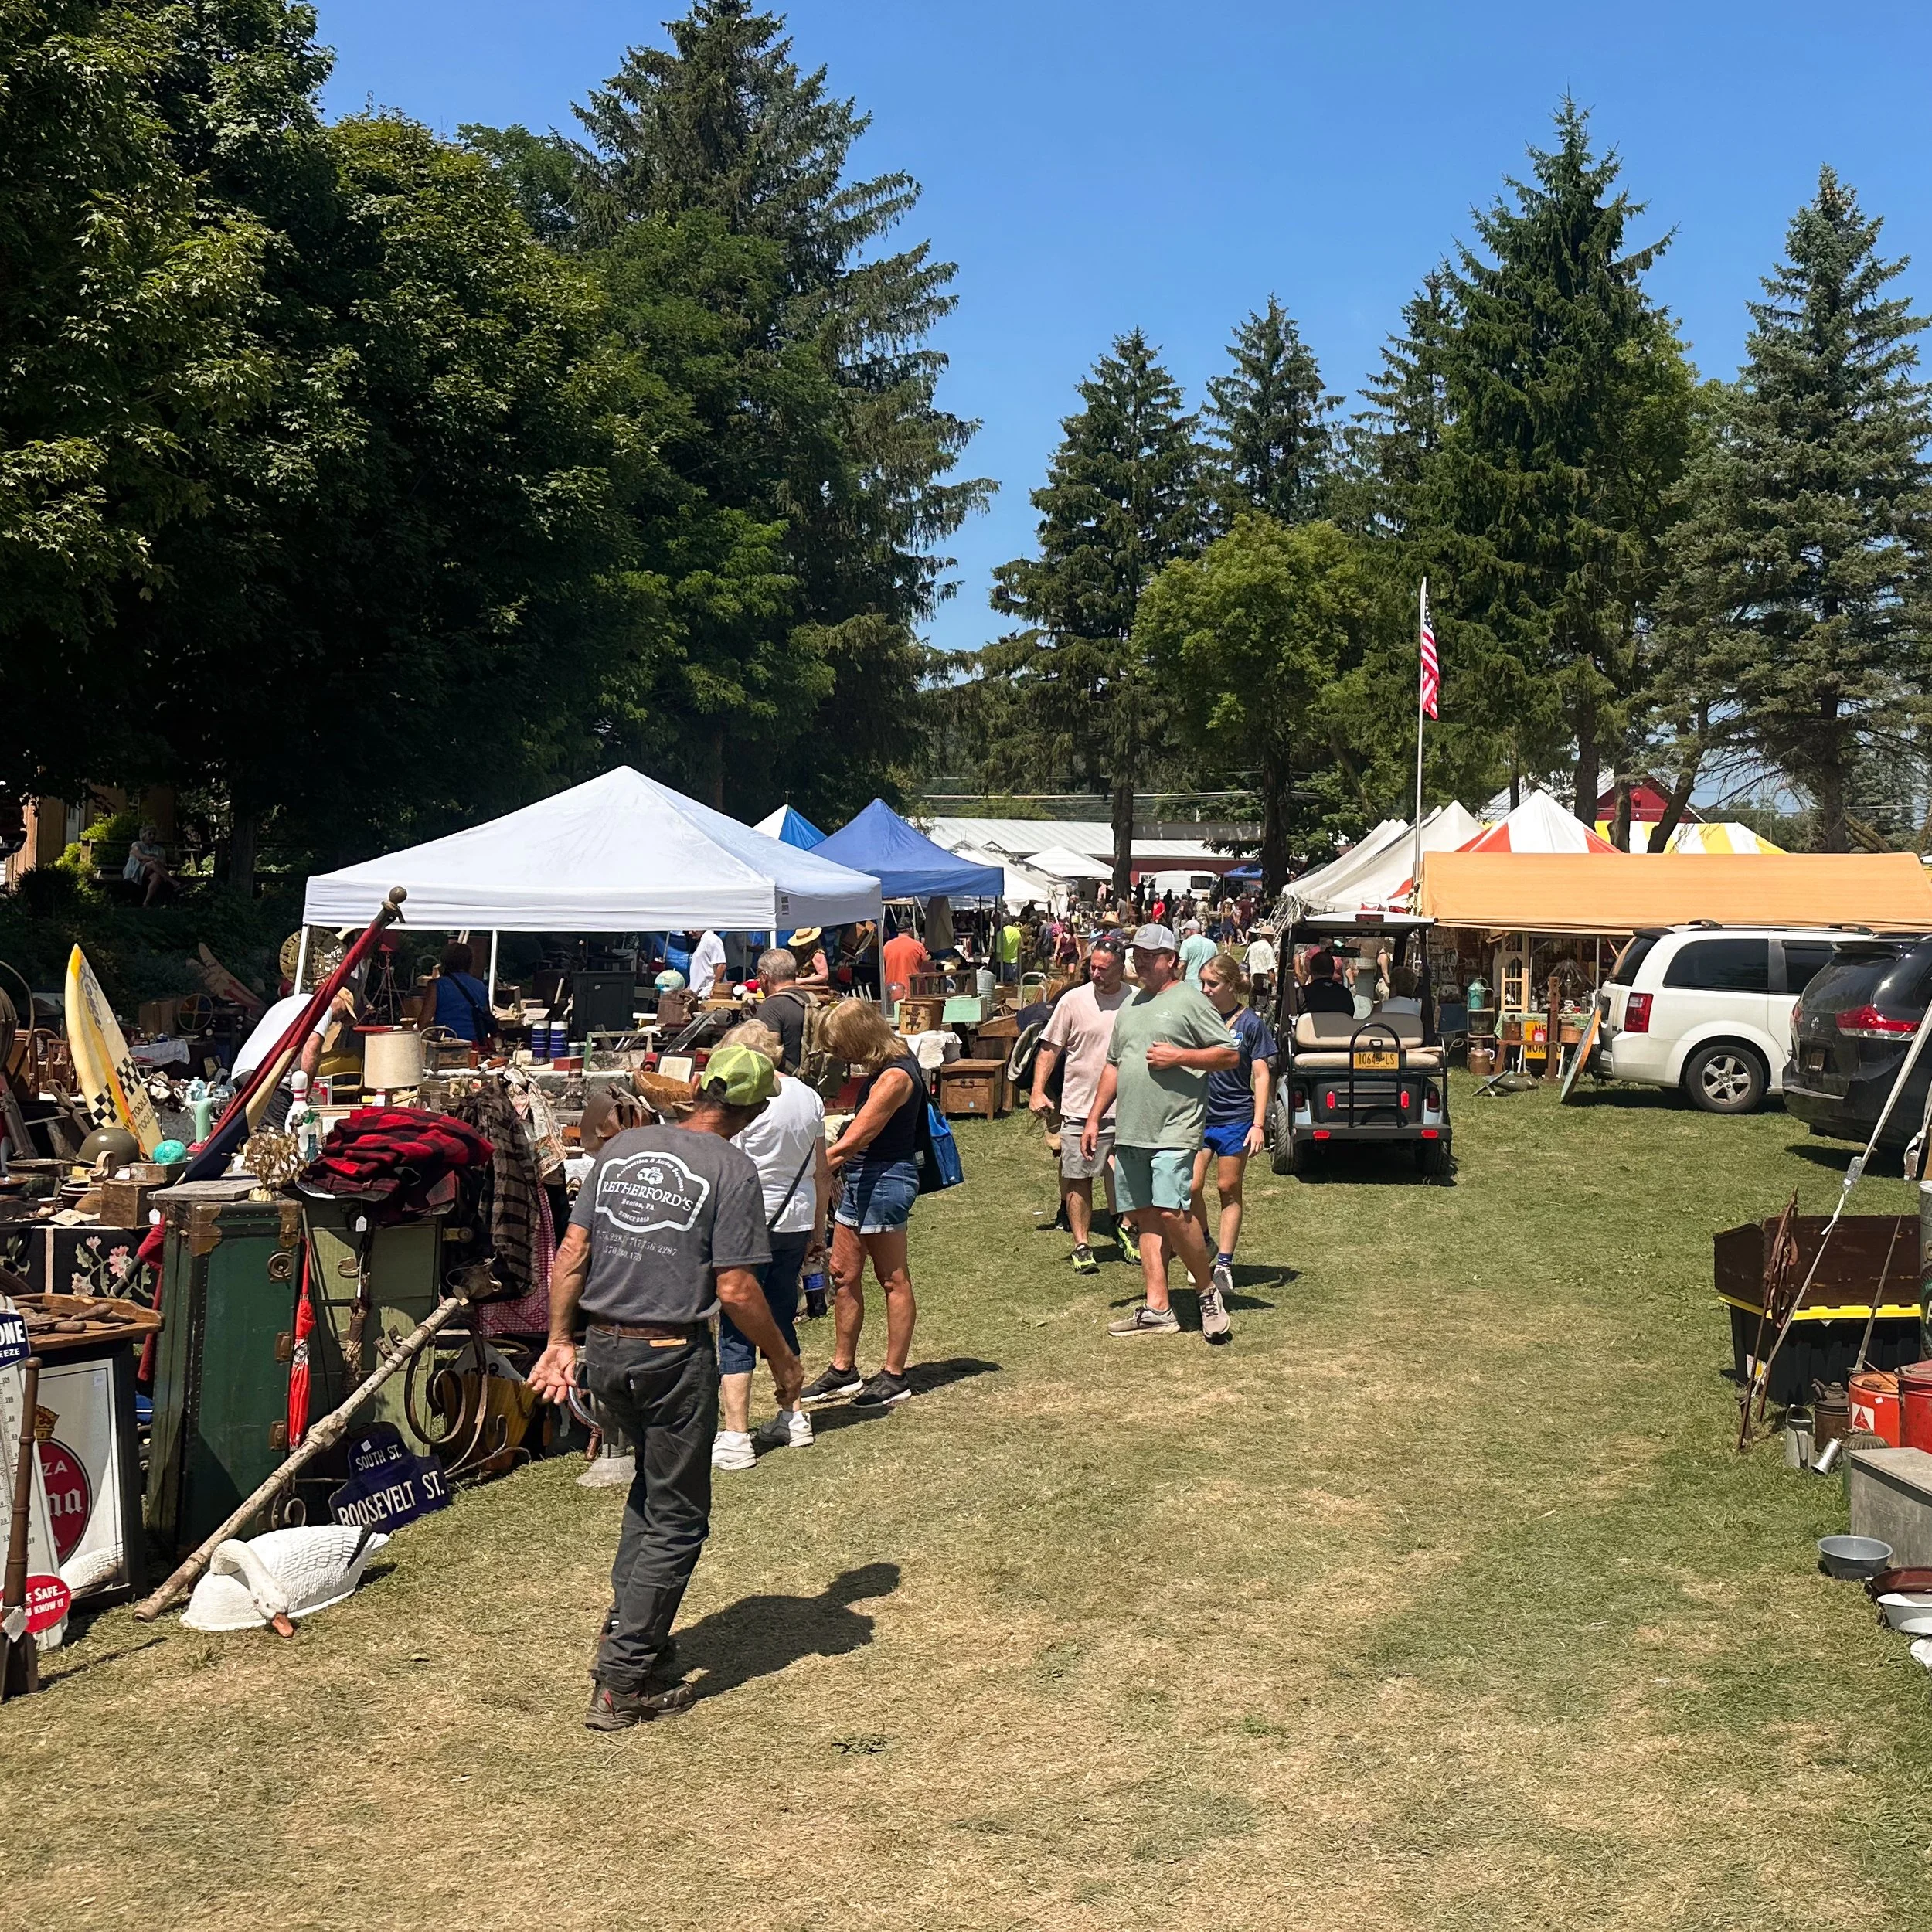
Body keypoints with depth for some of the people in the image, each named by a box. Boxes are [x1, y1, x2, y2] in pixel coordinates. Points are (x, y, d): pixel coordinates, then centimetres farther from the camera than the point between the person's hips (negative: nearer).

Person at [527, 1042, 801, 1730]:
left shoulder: (621, 1149, 6)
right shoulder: (731, 1170, -11)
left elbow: (571, 1253, 6)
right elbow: (735, 1291, -14)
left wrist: (561, 1341, 13)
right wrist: (782, 1360, 0)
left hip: (602, 1350, 6)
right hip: (673, 1355, -6)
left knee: (652, 1484, 29)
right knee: (676, 1519, 7)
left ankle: (627, 1626, 26)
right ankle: (623, 1683, 8)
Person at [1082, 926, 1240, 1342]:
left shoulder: (1188, 1001, -3)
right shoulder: (1130, 1007, 19)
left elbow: (1230, 1054, -6)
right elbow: (1113, 1066, 25)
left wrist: (1178, 1057, -15)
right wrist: (1094, 1119, 21)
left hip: (1174, 1131, -7)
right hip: (1130, 1132, 8)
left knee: (1171, 1214, -16)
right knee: (1145, 1218, 6)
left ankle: (1208, 1291, 3)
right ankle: (1157, 1310, 9)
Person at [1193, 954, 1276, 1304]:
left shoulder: (1251, 1023, -5)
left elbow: (1261, 1076, -4)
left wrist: (1258, 1124, -10)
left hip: (1236, 1120, -3)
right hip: (1198, 1116, 3)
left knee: (1228, 1189, 4)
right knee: (1191, 1187, -5)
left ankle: (1224, 1264, 11)